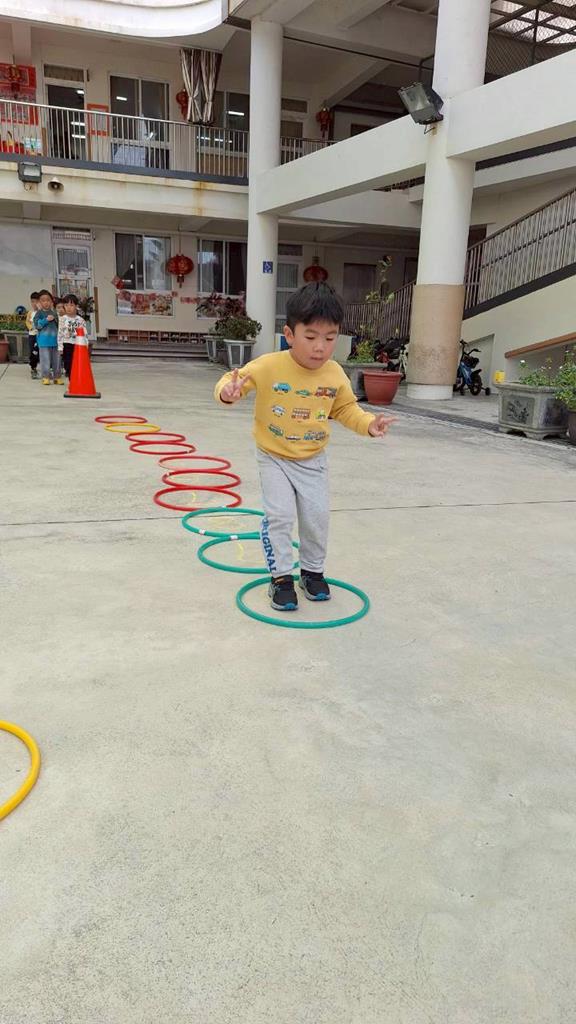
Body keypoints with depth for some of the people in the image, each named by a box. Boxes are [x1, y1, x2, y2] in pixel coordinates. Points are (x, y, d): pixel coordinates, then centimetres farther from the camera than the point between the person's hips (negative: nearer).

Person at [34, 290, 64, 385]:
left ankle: (57, 376, 17)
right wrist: (46, 320, -18)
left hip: (55, 339, 4)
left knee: (56, 359, 8)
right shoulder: (39, 313, -2)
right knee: (45, 359, -2)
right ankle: (45, 377, 7)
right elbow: (37, 325, -11)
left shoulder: (54, 312, 11)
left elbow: (59, 325, 17)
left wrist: (55, 320, -1)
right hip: (44, 340, -4)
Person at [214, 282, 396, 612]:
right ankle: (282, 577, 8)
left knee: (317, 516, 4)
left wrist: (368, 423, -13)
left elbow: (346, 408, 4)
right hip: (274, 458, -3)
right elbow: (234, 380, -18)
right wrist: (228, 391, -42)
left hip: (313, 460, 3)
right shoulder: (269, 366, -21)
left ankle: (313, 570, 27)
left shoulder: (335, 374, -10)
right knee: (279, 515, -10)